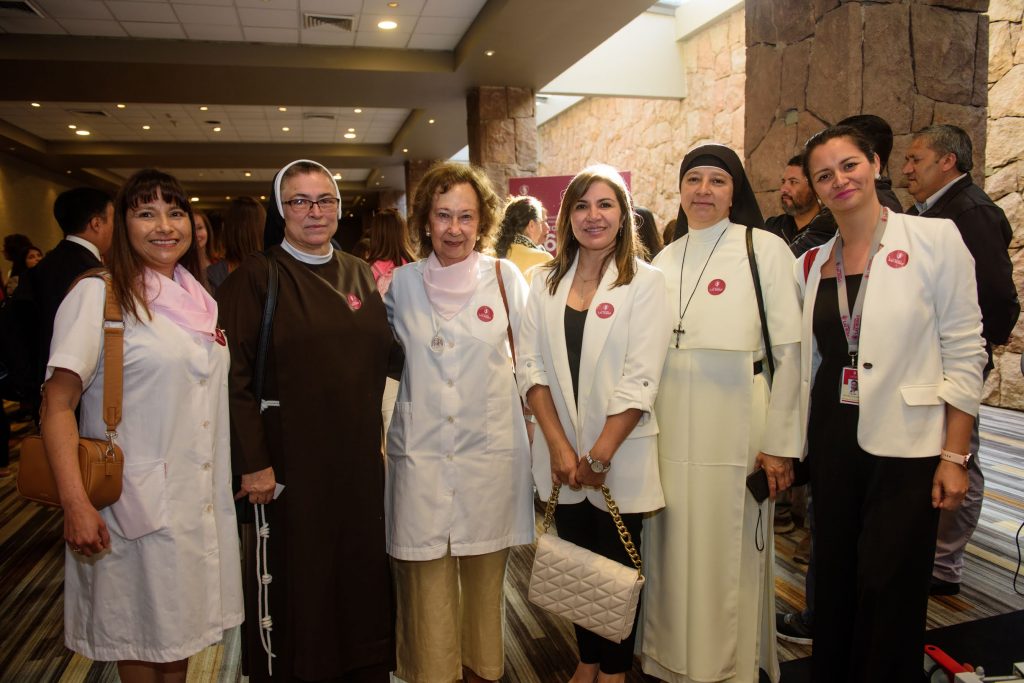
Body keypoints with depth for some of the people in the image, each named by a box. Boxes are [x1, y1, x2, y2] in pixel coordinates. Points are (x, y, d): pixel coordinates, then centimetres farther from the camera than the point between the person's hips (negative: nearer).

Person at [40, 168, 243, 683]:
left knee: (180, 630, 17)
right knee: (142, 637, 9)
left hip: (202, 501, 6)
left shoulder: (199, 299, 9)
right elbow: (58, 405, -13)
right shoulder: (97, 295, -10)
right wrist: (75, 504, -21)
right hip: (138, 506, -5)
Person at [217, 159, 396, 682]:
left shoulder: (359, 274, 9)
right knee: (294, 577, 8)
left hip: (358, 458, 5)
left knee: (362, 570, 14)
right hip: (290, 459, -4)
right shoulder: (256, 277, -6)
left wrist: (374, 438, 9)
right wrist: (253, 462, -14)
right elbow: (235, 375, -11)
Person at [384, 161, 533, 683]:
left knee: (485, 576, 13)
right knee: (427, 581, 5)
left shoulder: (505, 277, -1)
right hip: (420, 453, 1)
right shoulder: (403, 282, 2)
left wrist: (533, 424, 7)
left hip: (491, 451, 0)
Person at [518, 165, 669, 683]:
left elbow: (640, 380, -11)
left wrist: (599, 454, -14)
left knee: (616, 567, 9)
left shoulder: (645, 282, -4)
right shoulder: (547, 282, 6)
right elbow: (532, 366, 0)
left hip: (620, 456, -3)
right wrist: (560, 447, -9)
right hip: (562, 455, 3)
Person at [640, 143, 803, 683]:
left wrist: (779, 443, -9)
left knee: (729, 555, 6)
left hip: (734, 431, -4)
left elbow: (789, 352, -6)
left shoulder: (765, 250, -3)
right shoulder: (664, 261, 10)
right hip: (670, 431, 4)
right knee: (673, 552, 12)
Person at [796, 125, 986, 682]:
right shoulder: (811, 265, 6)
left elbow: (964, 354, -6)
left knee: (889, 592, 5)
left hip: (905, 445, -4)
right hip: (831, 442, 4)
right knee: (834, 582, 15)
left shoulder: (934, 239, -6)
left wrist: (954, 455, -9)